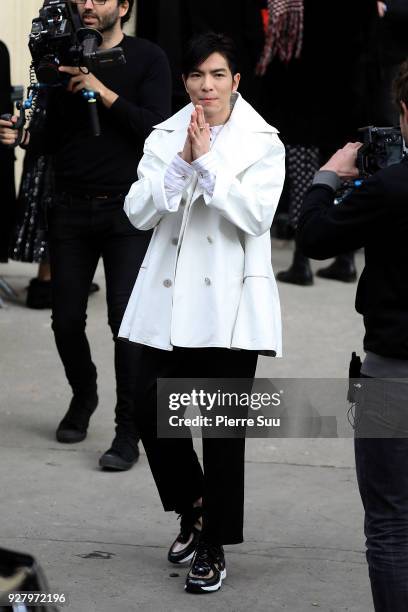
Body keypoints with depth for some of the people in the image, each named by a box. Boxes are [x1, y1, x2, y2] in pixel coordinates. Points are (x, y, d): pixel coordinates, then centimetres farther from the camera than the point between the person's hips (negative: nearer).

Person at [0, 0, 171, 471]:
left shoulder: (147, 58, -2)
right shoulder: (64, 59, 8)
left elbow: (158, 127, -13)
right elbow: (54, 136, 11)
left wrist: (102, 91, -19)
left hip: (126, 209, -4)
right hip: (70, 208, 4)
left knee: (126, 318, -9)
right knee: (66, 317, 7)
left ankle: (128, 434, -2)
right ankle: (83, 396, 35)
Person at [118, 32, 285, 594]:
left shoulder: (262, 142, -1)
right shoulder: (164, 137, 8)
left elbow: (256, 215, -14)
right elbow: (138, 212, -2)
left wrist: (209, 158, -17)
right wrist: (181, 162, -14)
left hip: (229, 305, -3)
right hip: (168, 303, 3)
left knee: (223, 431, 2)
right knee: (153, 419, 3)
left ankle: (215, 546, 16)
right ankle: (194, 507, 31)